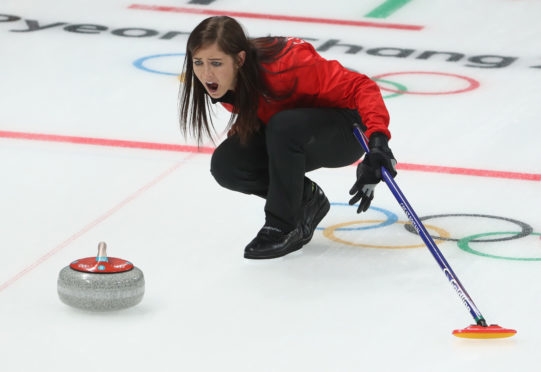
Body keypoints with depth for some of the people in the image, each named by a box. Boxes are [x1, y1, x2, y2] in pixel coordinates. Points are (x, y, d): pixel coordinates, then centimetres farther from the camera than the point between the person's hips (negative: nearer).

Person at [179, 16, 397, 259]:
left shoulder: (286, 64, -34)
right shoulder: (223, 82, -13)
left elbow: (360, 87, -34)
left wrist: (377, 138, -48)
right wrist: (241, 127, -6)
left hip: (345, 131, -7)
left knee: (284, 126, -36)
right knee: (226, 164, -17)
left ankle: (283, 226, -18)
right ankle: (306, 200, 5)